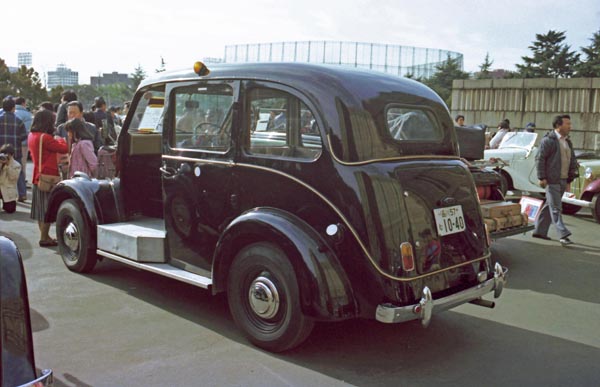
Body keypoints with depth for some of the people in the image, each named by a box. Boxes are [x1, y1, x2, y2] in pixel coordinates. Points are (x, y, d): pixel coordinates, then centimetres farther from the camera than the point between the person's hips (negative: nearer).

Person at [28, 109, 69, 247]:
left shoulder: (31, 136, 7)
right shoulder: (45, 138, -21)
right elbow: (64, 148, -18)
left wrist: (54, 139, 4)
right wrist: (60, 139, 1)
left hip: (38, 177, 9)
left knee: (41, 209, 15)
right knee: (47, 210, -1)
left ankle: (44, 235, 24)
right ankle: (44, 238, 5)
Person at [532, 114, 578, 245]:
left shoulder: (568, 142, 17)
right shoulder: (548, 140, -9)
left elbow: (572, 160, 21)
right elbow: (540, 159, -12)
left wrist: (572, 175, 11)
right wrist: (542, 178, -16)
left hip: (563, 180, 8)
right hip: (552, 180, -8)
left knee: (549, 206, 13)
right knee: (556, 208, -8)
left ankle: (539, 231, 22)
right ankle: (563, 235, -11)